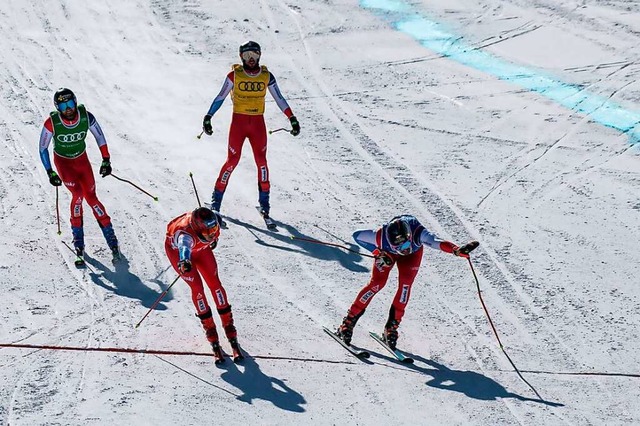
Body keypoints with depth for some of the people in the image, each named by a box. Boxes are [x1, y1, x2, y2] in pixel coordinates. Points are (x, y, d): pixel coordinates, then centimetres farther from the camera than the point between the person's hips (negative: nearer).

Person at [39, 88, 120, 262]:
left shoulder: (86, 117, -22)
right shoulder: (52, 123, -26)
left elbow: (99, 136, -4)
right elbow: (43, 148, -12)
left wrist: (106, 160, -4)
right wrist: (50, 172, -13)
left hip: (82, 159, 2)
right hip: (63, 161, -2)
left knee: (90, 197, -5)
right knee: (77, 194, -20)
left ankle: (111, 238, 1)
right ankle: (78, 238, -7)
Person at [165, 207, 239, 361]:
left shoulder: (214, 220, -33)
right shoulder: (186, 234, -48)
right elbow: (184, 247, -71)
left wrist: (214, 238, 9)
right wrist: (184, 262, -92)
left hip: (201, 247, 4)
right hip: (177, 249, -4)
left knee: (214, 282, -2)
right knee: (197, 287, -12)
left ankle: (228, 324, 9)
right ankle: (209, 328, 5)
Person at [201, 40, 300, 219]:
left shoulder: (266, 76, 2)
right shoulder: (234, 75, -4)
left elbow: (279, 99, 7)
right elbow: (220, 97, 0)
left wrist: (292, 119, 2)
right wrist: (208, 117, -6)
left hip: (258, 123, 2)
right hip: (238, 122, -2)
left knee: (261, 161, -4)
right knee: (232, 160, -5)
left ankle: (264, 203, 7)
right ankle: (216, 201, 7)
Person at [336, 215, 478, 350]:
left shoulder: (417, 233, -46)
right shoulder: (381, 237, -42)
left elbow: (435, 241, -66)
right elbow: (357, 235, -24)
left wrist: (457, 250, -84)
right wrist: (378, 253, -26)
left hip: (413, 252, 1)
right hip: (387, 251, 0)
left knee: (406, 282, -20)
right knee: (377, 283, -14)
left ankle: (392, 326, -8)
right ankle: (349, 321, -2)